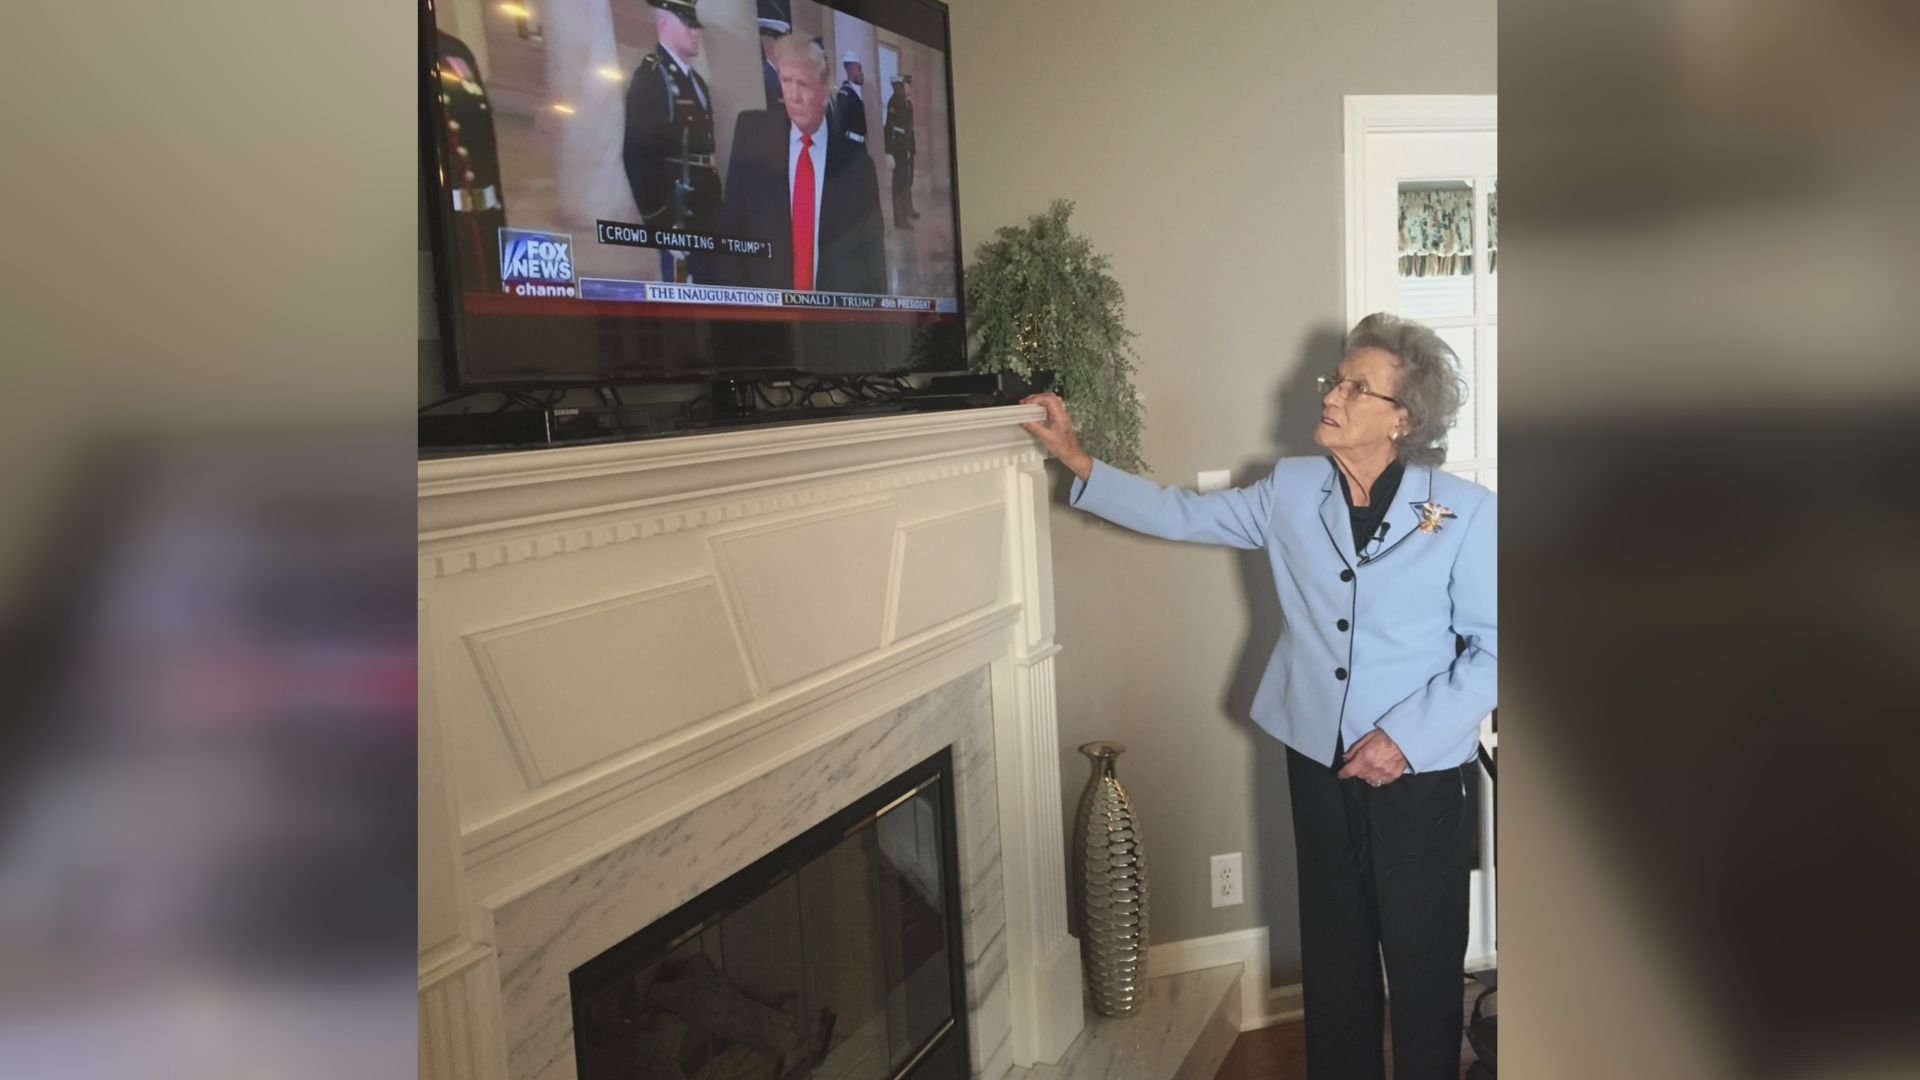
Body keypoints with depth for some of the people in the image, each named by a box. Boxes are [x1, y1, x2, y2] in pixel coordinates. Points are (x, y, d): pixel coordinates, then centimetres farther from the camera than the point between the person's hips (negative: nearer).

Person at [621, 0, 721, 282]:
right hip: (676, 210, -9)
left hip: (703, 208, 9)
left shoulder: (695, 79, 19)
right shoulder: (650, 77, -10)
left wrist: (714, 208, 17)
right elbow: (637, 153, -17)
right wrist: (660, 221, -21)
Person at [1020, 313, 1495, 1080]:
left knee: (1424, 966, 10)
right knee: (1333, 957, 17)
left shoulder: (1465, 513, -12)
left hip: (1423, 777, -3)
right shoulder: (1291, 490, 0)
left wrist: (1410, 735, -17)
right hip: (1319, 764, 3)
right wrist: (1076, 461, -2)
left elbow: (1491, 647, -9)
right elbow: (1181, 515, 5)